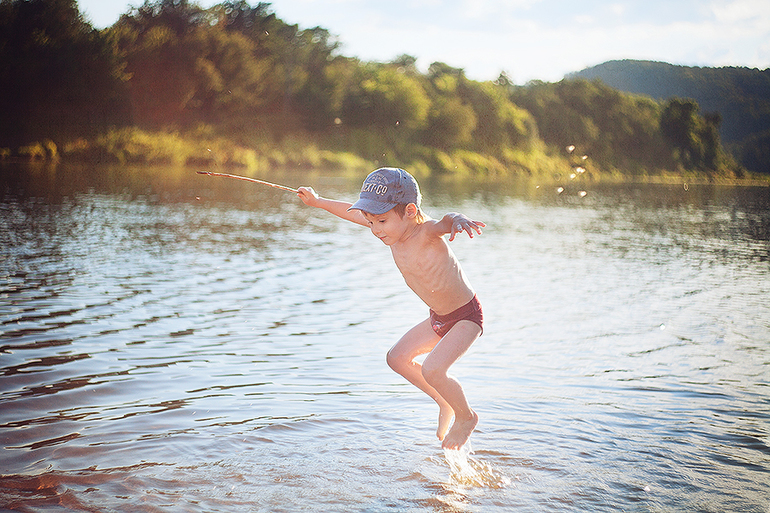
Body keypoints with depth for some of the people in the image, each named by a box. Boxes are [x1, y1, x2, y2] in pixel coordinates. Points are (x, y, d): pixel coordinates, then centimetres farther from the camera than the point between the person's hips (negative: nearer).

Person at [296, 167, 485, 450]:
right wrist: (318, 201, 22)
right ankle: (445, 404, 26)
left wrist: (458, 220, -79)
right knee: (397, 358, 10)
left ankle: (466, 416, 7)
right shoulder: (390, 226, -7)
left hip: (467, 317, -9)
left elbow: (444, 222, -55)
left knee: (431, 369, -22)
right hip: (438, 319, 9)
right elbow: (354, 213, 11)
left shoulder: (426, 232, -31)